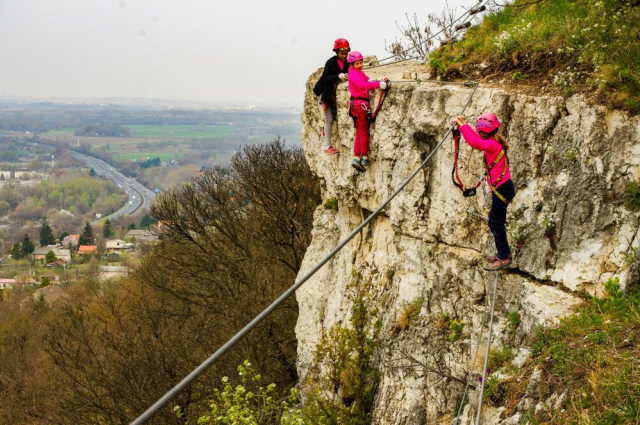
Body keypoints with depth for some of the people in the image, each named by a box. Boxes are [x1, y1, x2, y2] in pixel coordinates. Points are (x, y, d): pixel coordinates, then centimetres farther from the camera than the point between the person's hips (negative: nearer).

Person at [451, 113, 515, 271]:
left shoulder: (492, 144, -18)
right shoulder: (494, 142, 12)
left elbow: (475, 142, -35)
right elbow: (477, 139, 25)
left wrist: (462, 125, -28)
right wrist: (462, 125, 13)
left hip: (502, 189, -10)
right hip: (502, 188, 10)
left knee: (497, 224, -4)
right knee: (494, 222, 19)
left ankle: (504, 258, 3)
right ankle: (504, 253, 30)